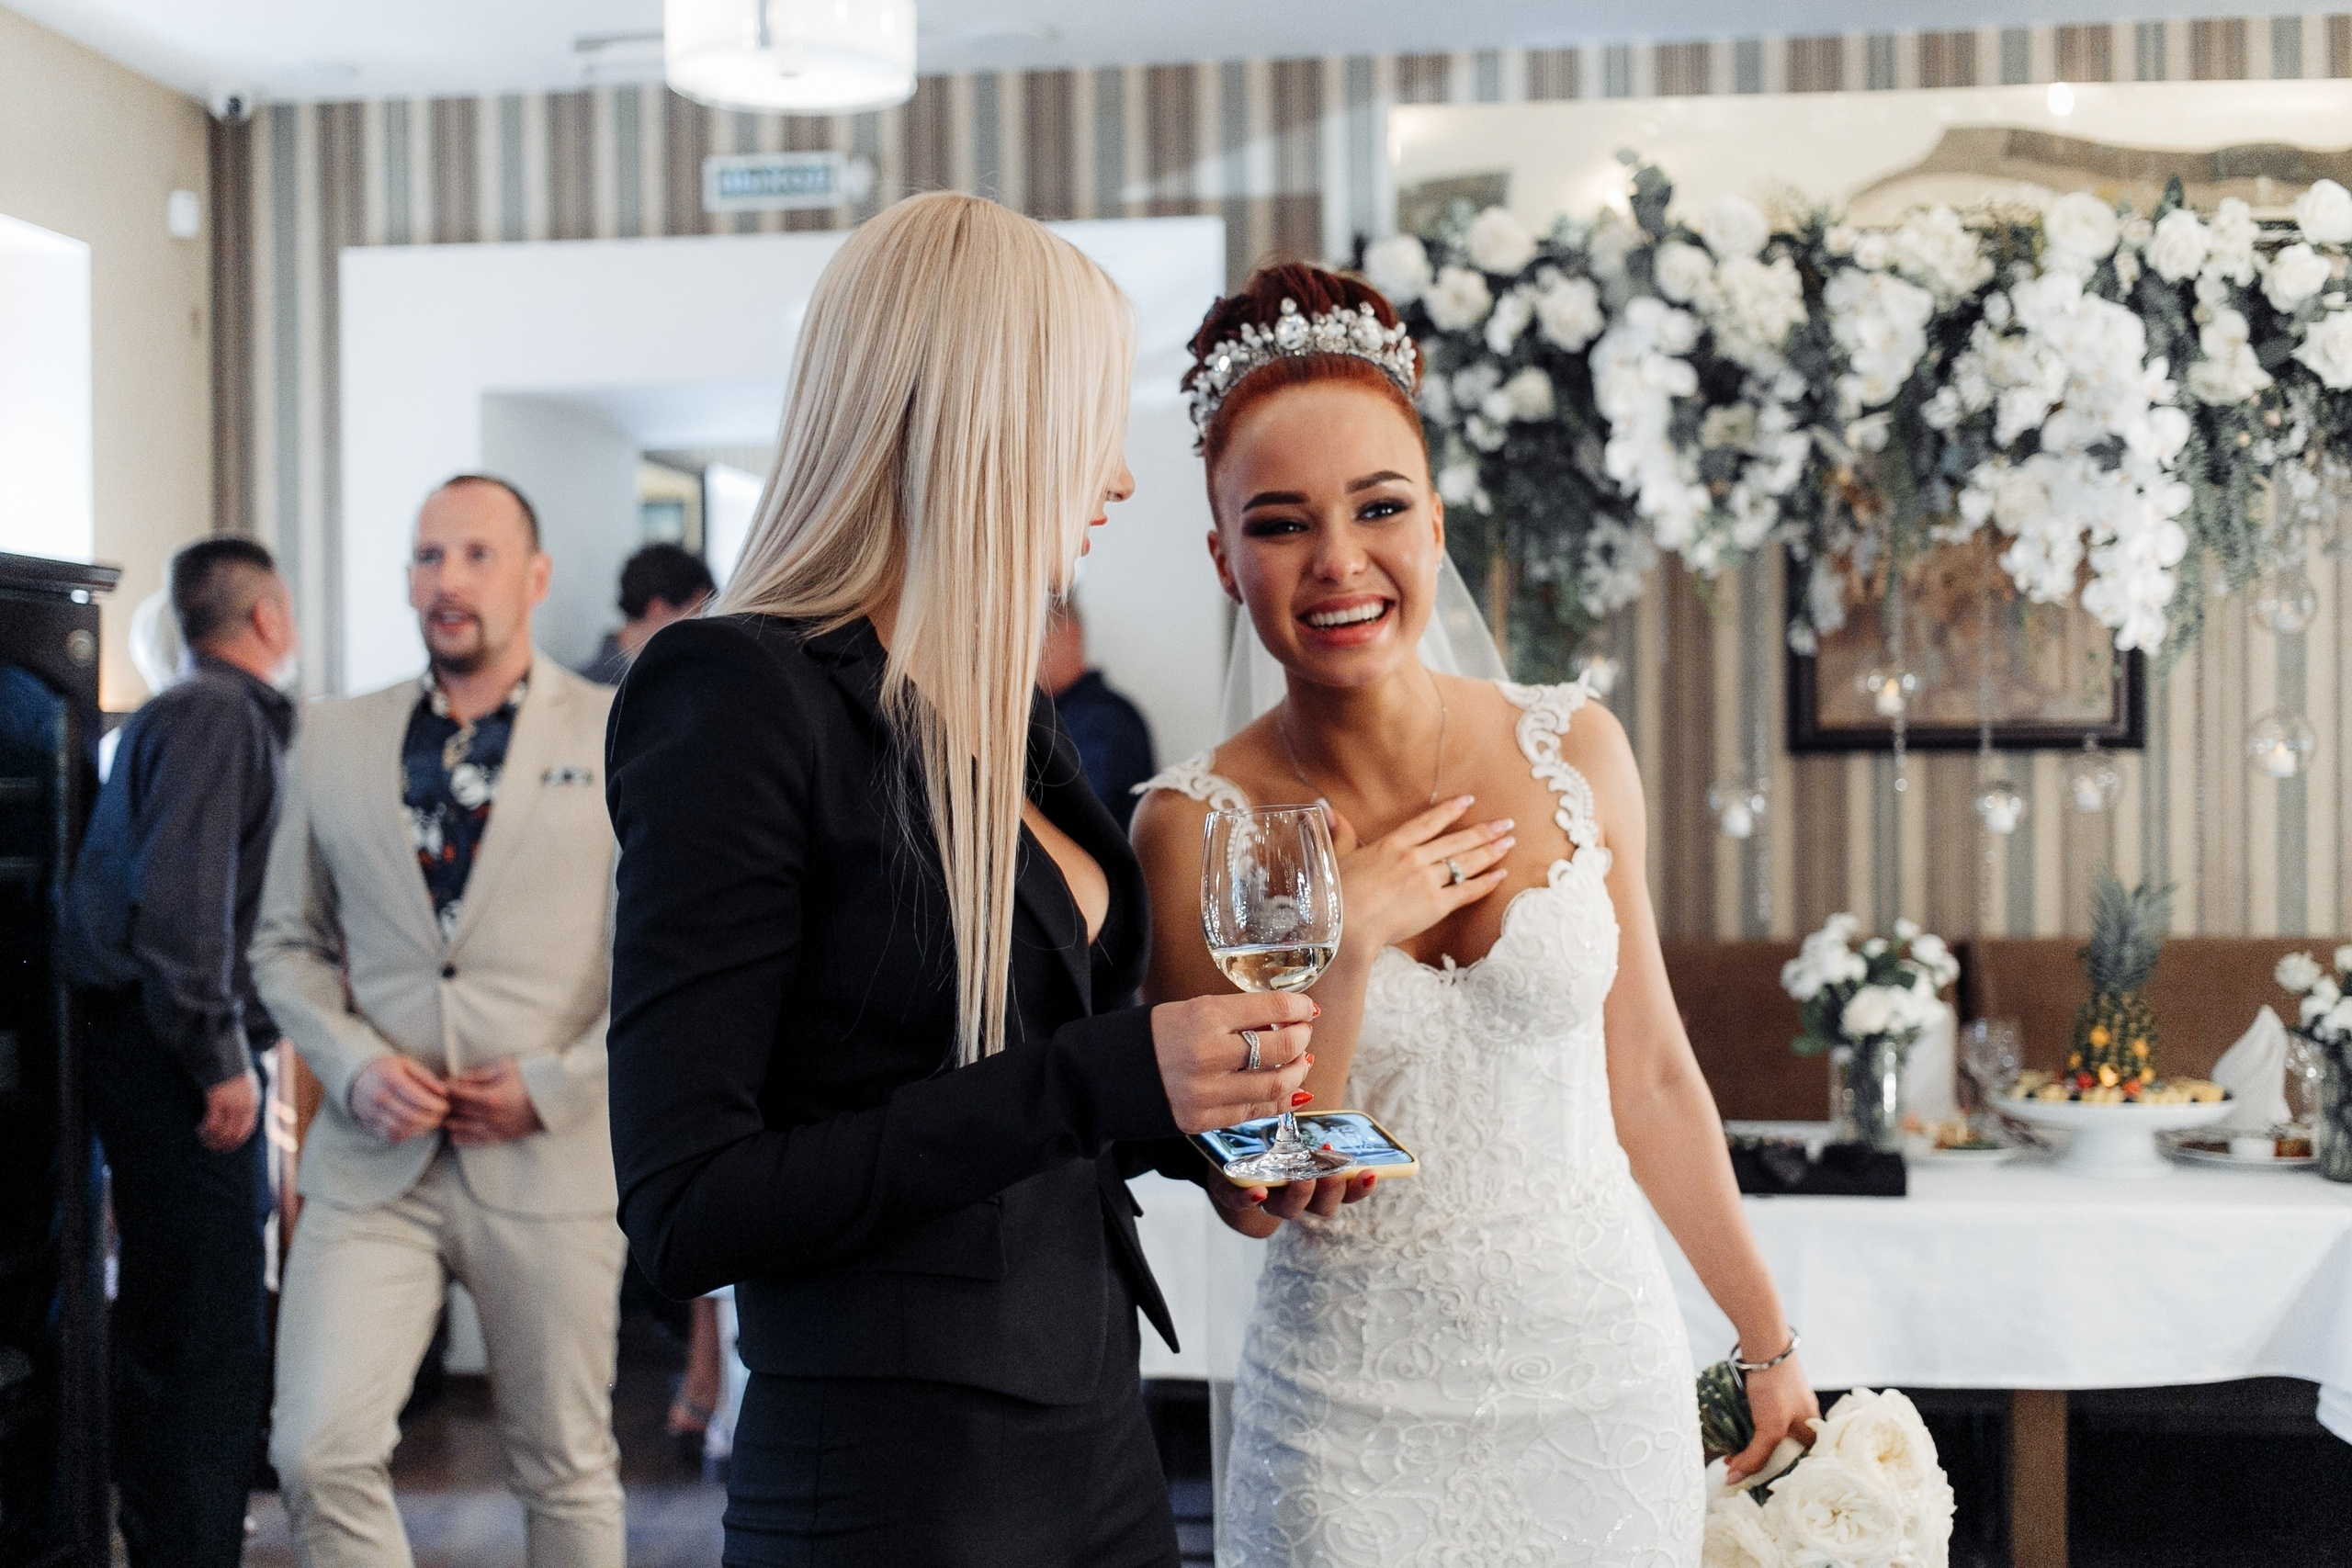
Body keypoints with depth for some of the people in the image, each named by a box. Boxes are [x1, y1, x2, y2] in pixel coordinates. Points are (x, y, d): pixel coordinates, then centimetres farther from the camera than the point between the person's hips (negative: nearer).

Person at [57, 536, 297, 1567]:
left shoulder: (201, 712, 19)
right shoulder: (219, 715, -12)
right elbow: (181, 900, -21)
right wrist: (221, 1057, -19)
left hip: (160, 1050, 10)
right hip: (172, 1056, -10)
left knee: (167, 1319, 17)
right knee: (210, 1334, -7)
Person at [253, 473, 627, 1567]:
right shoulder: (335, 743, 11)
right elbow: (286, 941, 15)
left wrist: (560, 1084, -9)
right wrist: (353, 1062, -3)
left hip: (551, 1164, -2)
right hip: (373, 1160, 2)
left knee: (566, 1474, 9)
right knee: (319, 1452, -9)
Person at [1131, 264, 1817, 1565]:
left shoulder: (1575, 752, -3)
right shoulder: (1196, 823, -9)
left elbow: (1649, 1077, 6)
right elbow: (1251, 1193, -9)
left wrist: (1769, 1343, 12)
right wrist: (1344, 945, -20)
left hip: (1610, 1374, 2)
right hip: (1357, 1419, -2)